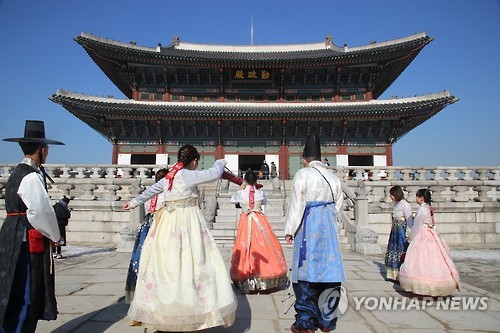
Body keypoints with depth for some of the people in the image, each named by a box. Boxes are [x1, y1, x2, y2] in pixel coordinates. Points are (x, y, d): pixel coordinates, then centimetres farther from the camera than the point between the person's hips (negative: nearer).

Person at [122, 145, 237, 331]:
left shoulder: (168, 176, 12)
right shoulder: (189, 175, -9)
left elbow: (151, 190, 21)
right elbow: (215, 173, -4)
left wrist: (134, 202, 32)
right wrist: (220, 162, 17)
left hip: (167, 222, 8)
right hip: (186, 223, -8)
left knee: (167, 263, 13)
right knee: (190, 261, -5)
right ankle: (192, 312, -2)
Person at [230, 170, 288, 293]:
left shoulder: (240, 193, -6)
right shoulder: (260, 193, -2)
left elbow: (232, 200, 16)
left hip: (245, 222, 0)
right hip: (260, 221, 1)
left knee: (246, 247, 5)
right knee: (265, 246, 6)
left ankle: (247, 281, 9)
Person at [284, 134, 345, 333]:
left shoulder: (303, 174, -6)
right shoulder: (333, 177, 10)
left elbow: (296, 204, -8)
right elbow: (337, 205, 13)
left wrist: (290, 230, -2)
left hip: (308, 225, -5)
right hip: (329, 226, 5)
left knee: (306, 270, 2)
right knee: (328, 269, 9)